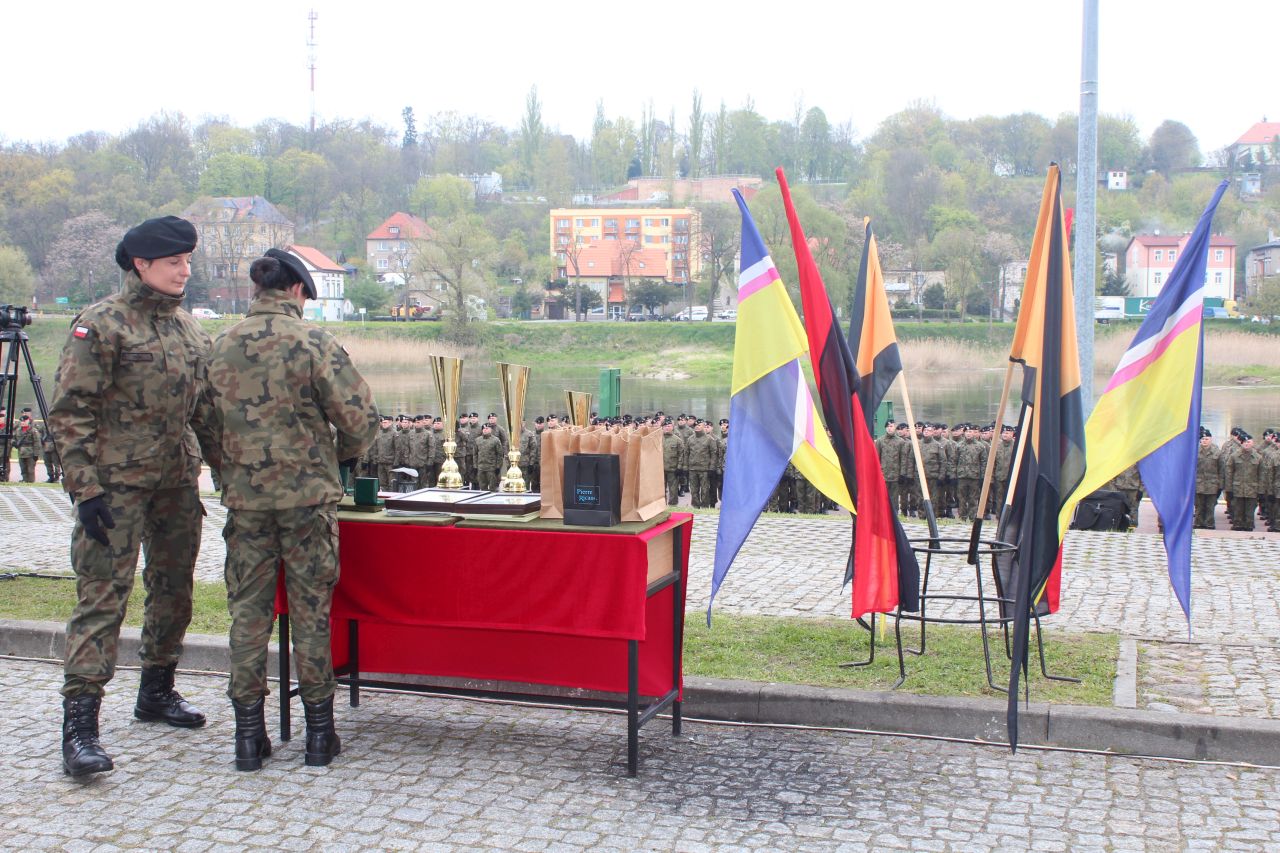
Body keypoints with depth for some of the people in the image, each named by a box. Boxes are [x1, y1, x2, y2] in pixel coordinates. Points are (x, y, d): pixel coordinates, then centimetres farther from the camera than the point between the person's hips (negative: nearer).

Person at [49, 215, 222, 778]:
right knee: (102, 596, -9)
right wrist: (86, 489, -17)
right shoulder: (101, 324, -8)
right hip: (117, 484, -7)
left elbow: (205, 410, 20)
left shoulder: (189, 328, 12)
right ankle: (80, 721, -7)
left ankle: (157, 690, 32)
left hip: (178, 483, 7)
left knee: (173, 589, 15)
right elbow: (70, 411, -12)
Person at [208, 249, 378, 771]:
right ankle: (319, 733, 14)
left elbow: (216, 419, 9)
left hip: (244, 496, 3)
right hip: (307, 494, -3)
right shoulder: (312, 343, -10)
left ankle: (249, 734, 14)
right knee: (310, 611, 6)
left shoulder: (222, 347, 3)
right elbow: (360, 417, -11)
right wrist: (346, 453, 10)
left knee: (247, 611, 9)